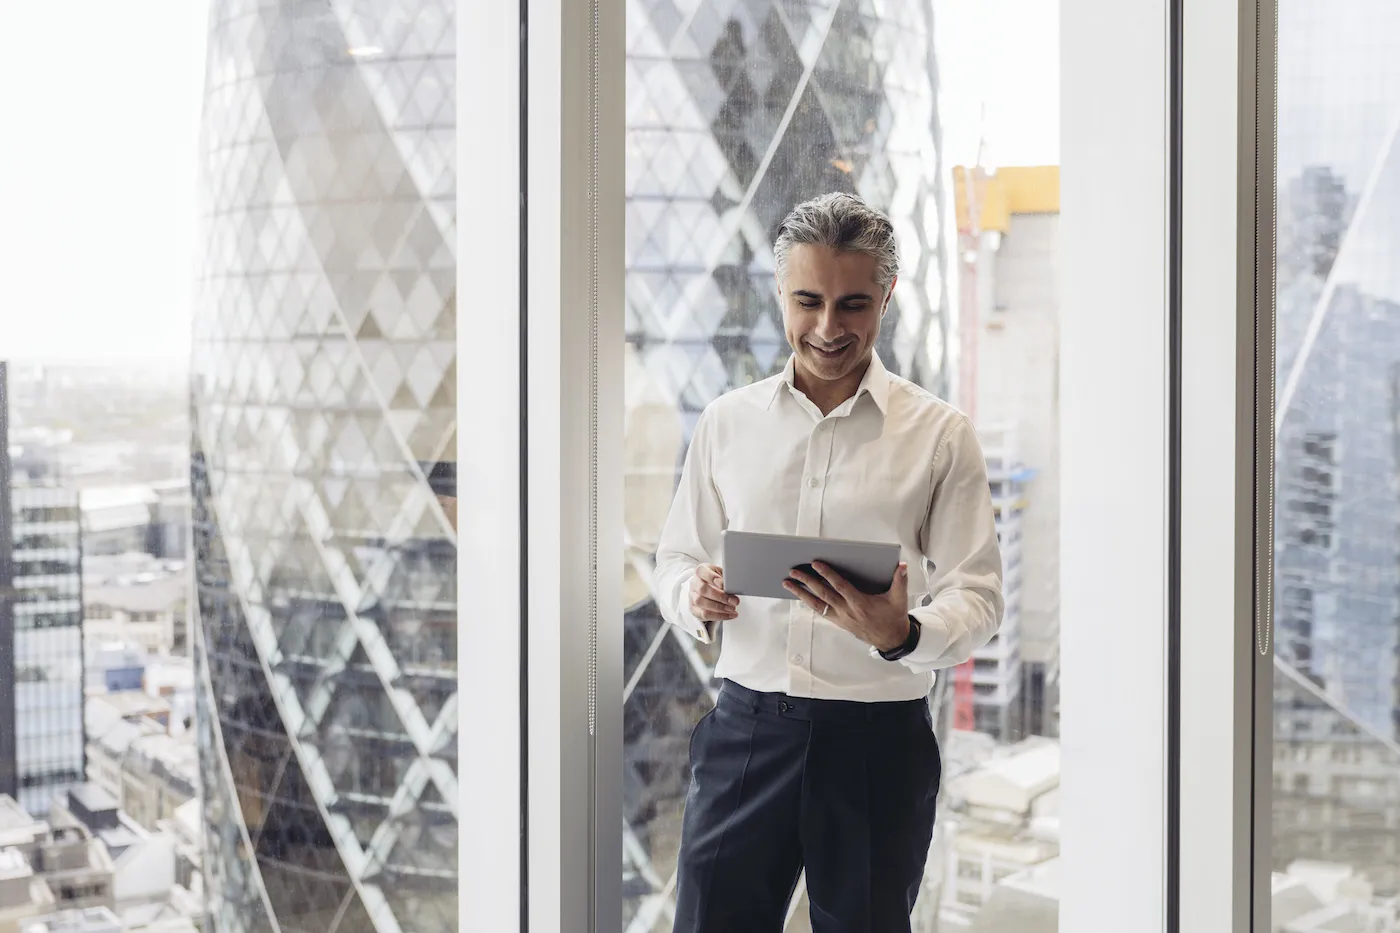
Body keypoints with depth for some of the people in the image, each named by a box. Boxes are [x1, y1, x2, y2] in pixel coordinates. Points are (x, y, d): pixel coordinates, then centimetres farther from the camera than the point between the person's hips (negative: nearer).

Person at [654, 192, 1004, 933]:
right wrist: (695, 598, -10)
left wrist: (901, 635, -25)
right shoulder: (728, 421, 7)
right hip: (747, 726, 2)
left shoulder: (940, 434, 0)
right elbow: (675, 558, 14)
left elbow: (977, 596, -4)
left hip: (879, 739, -1)